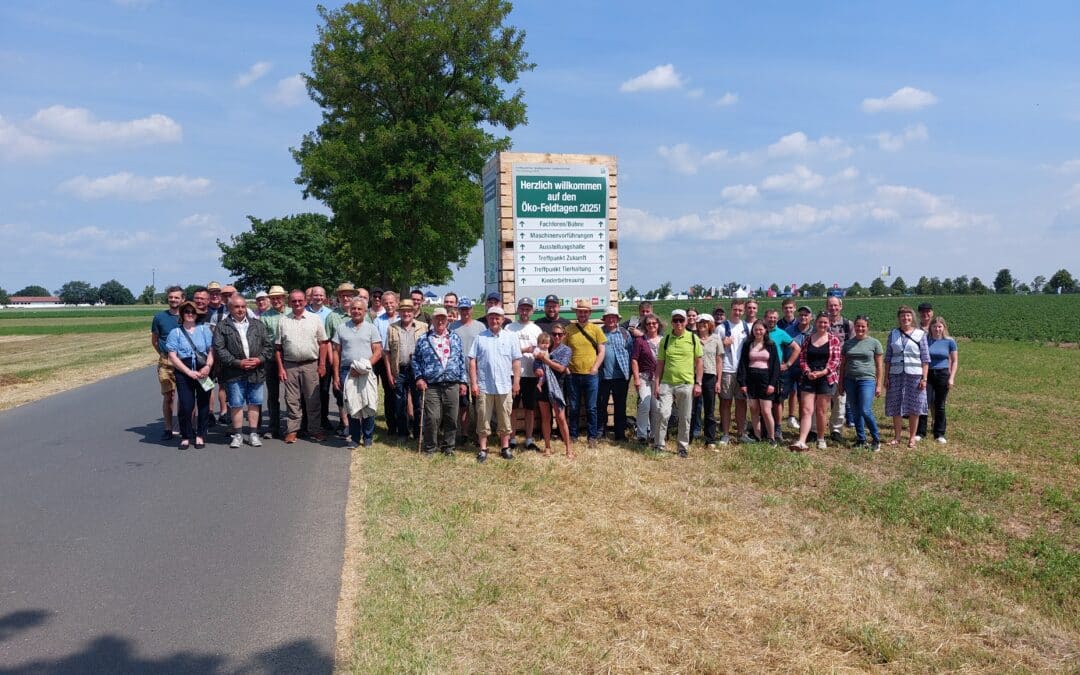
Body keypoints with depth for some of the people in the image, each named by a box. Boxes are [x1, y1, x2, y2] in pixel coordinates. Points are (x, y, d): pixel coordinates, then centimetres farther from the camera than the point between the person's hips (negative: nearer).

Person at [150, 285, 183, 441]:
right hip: (166, 362, 0)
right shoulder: (160, 317, 5)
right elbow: (154, 340, 15)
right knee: (168, 396, 2)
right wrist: (164, 354, 7)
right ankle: (168, 429, 10)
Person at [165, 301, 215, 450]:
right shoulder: (175, 332, 5)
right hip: (184, 373, -1)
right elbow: (172, 356, -1)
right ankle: (185, 436, 10)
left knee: (203, 404, 3)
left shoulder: (204, 329, 9)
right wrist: (189, 372, -11)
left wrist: (208, 366, -14)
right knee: (186, 405, -6)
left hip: (204, 372, 1)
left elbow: (212, 350, 4)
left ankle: (200, 435, 16)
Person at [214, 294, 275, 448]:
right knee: (236, 404, 2)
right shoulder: (222, 326, 4)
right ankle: (237, 434, 12)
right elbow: (219, 349, -5)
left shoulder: (258, 325, 13)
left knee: (254, 403, 6)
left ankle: (253, 433, 15)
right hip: (234, 373, -2)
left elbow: (268, 345, 9)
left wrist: (260, 359, -8)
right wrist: (237, 362, -13)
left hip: (256, 371, 2)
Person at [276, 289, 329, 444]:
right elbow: (278, 347, 7)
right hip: (290, 366, 1)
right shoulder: (283, 321, 7)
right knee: (292, 400, 5)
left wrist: (322, 364, -3)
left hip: (310, 365, -1)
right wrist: (280, 368, 0)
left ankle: (315, 429, 12)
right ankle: (292, 430, 13)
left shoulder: (315, 319, 4)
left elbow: (322, 343, 3)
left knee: (313, 399, 3)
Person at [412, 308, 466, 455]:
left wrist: (462, 381, 8)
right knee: (432, 418, -5)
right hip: (431, 386, -2)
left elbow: (462, 360, 13)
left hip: (452, 386, 2)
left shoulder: (455, 339, 12)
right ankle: (430, 447, 10)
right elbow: (416, 359, 9)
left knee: (451, 418, 6)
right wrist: (419, 377, -3)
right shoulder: (424, 339, 6)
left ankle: (448, 446, 19)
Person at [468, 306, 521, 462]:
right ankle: (483, 449, 13)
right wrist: (473, 383, -5)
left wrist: (516, 382, 0)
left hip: (504, 386, 1)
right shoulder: (480, 338, 3)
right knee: (483, 419, 4)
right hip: (484, 386, -1)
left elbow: (516, 361, 6)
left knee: (504, 419, 8)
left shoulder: (510, 338, 5)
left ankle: (505, 448, 19)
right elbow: (472, 361, 1)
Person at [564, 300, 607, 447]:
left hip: (590, 375, -1)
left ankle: (593, 436, 15)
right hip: (573, 374, 1)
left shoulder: (595, 330, 2)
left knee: (591, 408, 5)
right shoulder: (568, 329, 3)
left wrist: (595, 368, -7)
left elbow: (601, 351, 3)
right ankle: (573, 435, 20)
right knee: (573, 407, 9)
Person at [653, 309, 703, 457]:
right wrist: (657, 383, 3)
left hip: (686, 384, 0)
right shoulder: (665, 339, 6)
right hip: (667, 383, 1)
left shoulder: (693, 338, 2)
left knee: (685, 418, 7)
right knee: (662, 413, -10)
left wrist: (698, 383, -1)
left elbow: (698, 362, 4)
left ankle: (683, 447, 20)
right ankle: (658, 445, 3)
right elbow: (660, 363, 9)